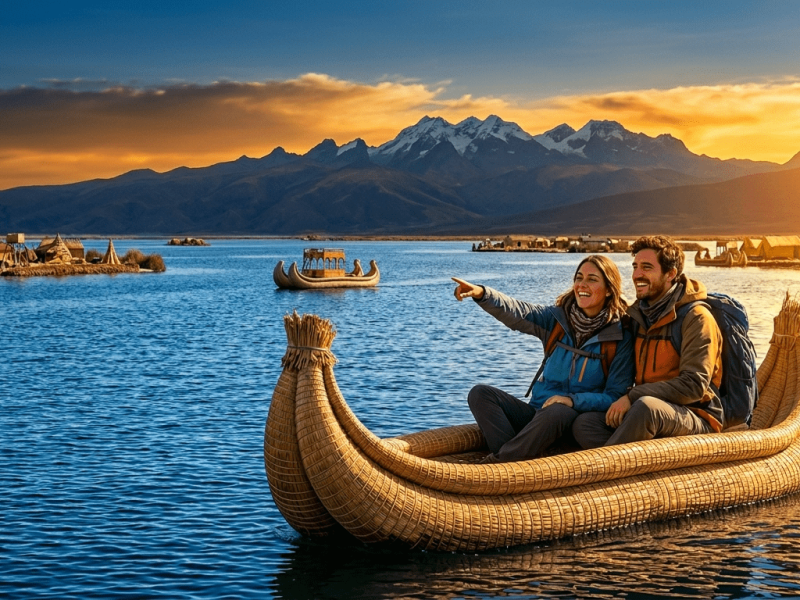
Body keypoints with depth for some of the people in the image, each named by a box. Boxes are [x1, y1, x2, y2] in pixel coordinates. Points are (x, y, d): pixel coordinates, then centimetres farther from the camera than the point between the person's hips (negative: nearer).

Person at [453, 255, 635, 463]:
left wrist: (573, 399, -23)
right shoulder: (558, 319, 8)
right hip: (537, 412, 5)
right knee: (480, 394, -15)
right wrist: (481, 294, -28)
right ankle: (514, 460, -34)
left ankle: (496, 463, -29)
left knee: (555, 412, -39)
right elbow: (517, 313, -10)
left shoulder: (620, 338, -4)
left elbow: (615, 397, -7)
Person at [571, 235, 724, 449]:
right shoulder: (639, 315, 14)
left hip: (695, 419, -6)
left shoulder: (696, 318, -8)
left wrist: (633, 397, -20)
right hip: (646, 416, 7)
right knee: (583, 424, -20)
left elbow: (694, 385, -17)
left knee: (646, 406, -39)